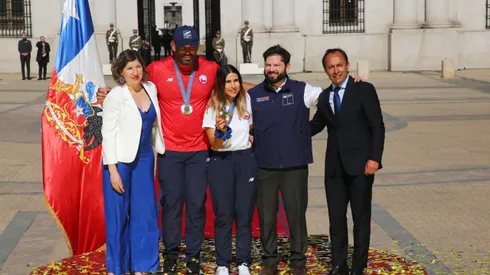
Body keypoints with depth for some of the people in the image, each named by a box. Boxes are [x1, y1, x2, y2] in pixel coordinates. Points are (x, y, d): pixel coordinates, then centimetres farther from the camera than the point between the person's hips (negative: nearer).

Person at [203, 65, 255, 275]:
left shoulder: (246, 101, 1)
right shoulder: (212, 107, -6)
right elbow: (214, 145, -10)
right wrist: (221, 131, -26)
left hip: (245, 160, 2)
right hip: (221, 162, -2)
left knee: (244, 213, 4)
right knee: (223, 214, 1)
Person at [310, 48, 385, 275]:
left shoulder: (364, 90, -4)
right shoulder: (324, 97, 12)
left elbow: (377, 126, -7)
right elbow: (315, 125, 24)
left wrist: (374, 158, -16)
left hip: (360, 165, -5)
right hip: (334, 167, 5)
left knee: (361, 219, 5)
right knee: (336, 218, 9)